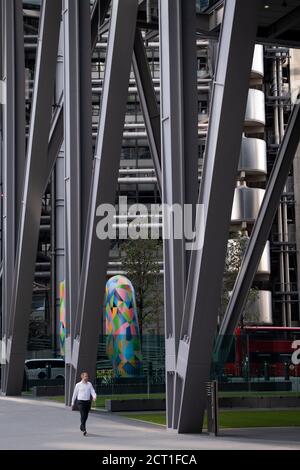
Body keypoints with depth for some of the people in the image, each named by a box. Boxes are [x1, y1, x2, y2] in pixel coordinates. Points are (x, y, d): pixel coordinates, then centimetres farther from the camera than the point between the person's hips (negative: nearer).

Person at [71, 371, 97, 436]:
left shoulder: (89, 384, 7)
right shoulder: (78, 385, -1)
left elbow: (92, 391, -4)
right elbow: (75, 394, 7)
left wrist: (94, 397, -26)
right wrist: (73, 403, 12)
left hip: (88, 402, 4)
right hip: (81, 402, -4)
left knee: (86, 416, 13)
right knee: (83, 415, -16)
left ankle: (81, 427, 35)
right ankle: (84, 429, -20)